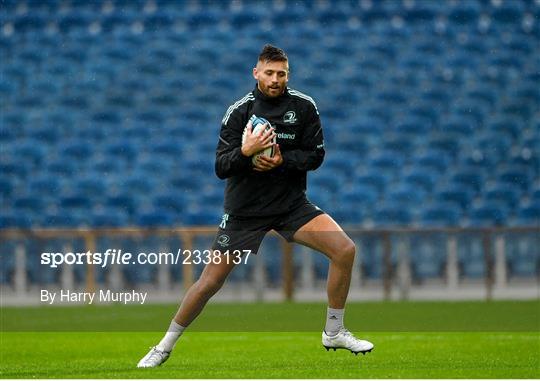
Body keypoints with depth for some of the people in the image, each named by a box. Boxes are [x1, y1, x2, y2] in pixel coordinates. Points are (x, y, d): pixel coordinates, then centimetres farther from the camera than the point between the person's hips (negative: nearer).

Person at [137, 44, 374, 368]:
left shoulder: (304, 107, -3)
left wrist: (282, 161, -19)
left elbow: (316, 155, -2)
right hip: (245, 209, -2)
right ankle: (164, 348, 17)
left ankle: (334, 333, 1)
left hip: (292, 204, 2)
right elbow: (221, 167, -11)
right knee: (211, 281, -2)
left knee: (345, 249, -16)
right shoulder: (239, 111, -9)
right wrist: (245, 152, -31)